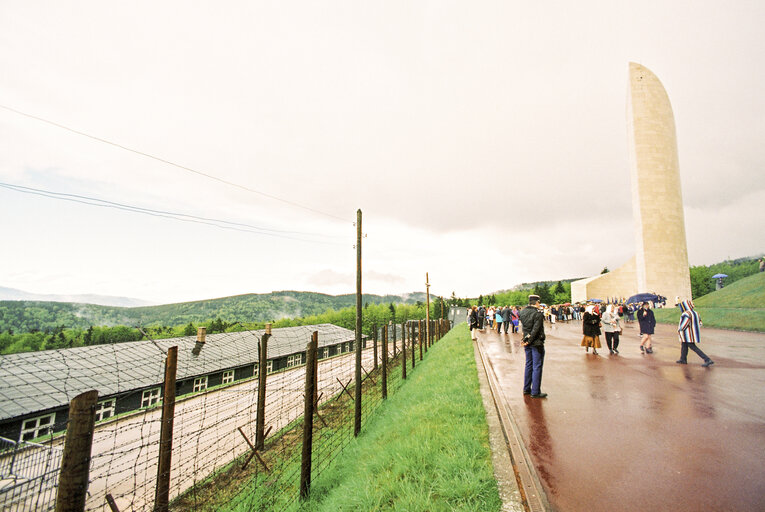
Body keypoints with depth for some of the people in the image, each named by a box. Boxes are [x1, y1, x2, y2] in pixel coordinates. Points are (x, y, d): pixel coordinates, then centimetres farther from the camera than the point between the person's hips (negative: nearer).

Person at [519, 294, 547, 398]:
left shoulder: (522, 311, 5)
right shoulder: (538, 313, -17)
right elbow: (535, 330, -19)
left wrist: (526, 340, 11)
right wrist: (529, 341, -13)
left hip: (527, 343, 7)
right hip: (536, 343, -7)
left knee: (528, 365, 16)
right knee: (537, 367, 1)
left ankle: (526, 389, 23)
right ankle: (535, 392, 5)